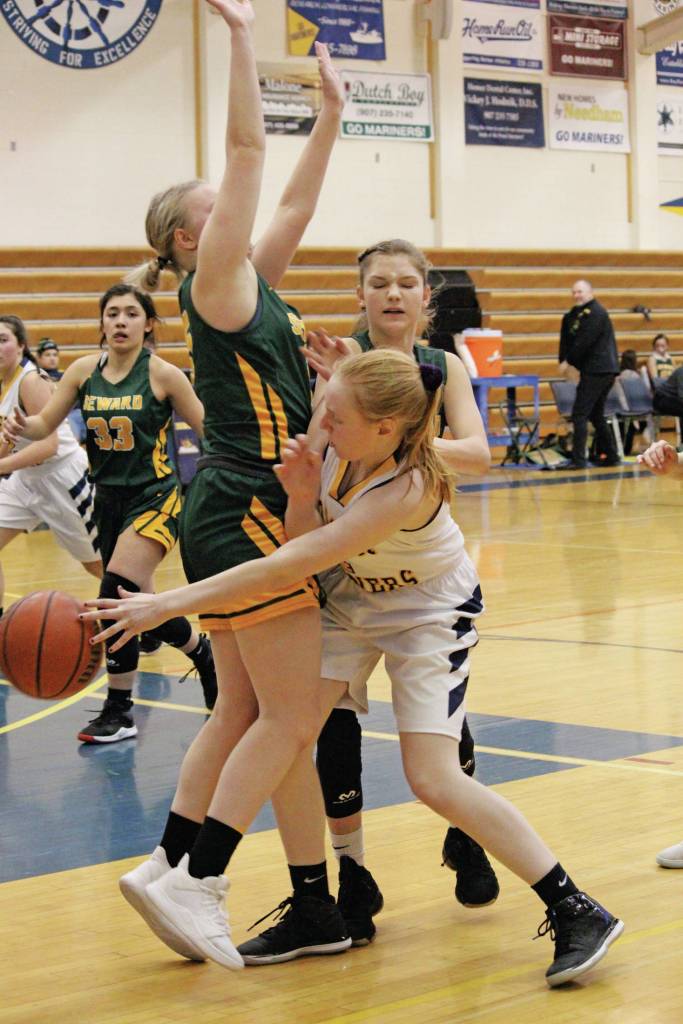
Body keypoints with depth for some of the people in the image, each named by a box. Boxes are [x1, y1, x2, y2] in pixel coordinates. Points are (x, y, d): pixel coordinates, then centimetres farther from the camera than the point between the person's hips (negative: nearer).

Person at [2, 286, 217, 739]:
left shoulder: (163, 374, -8)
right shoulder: (84, 371, 4)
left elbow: (210, 430, -3)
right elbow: (44, 425, 5)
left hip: (154, 496, -6)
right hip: (108, 498, 6)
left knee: (116, 597, -18)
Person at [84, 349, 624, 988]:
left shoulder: (406, 490, -38)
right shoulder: (337, 443, -18)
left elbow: (285, 568, -38)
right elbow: (304, 545, -8)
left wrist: (167, 604, -37)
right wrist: (301, 497, -30)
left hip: (428, 616, -7)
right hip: (352, 600, 7)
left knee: (434, 780, -15)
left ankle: (576, 912, -2)